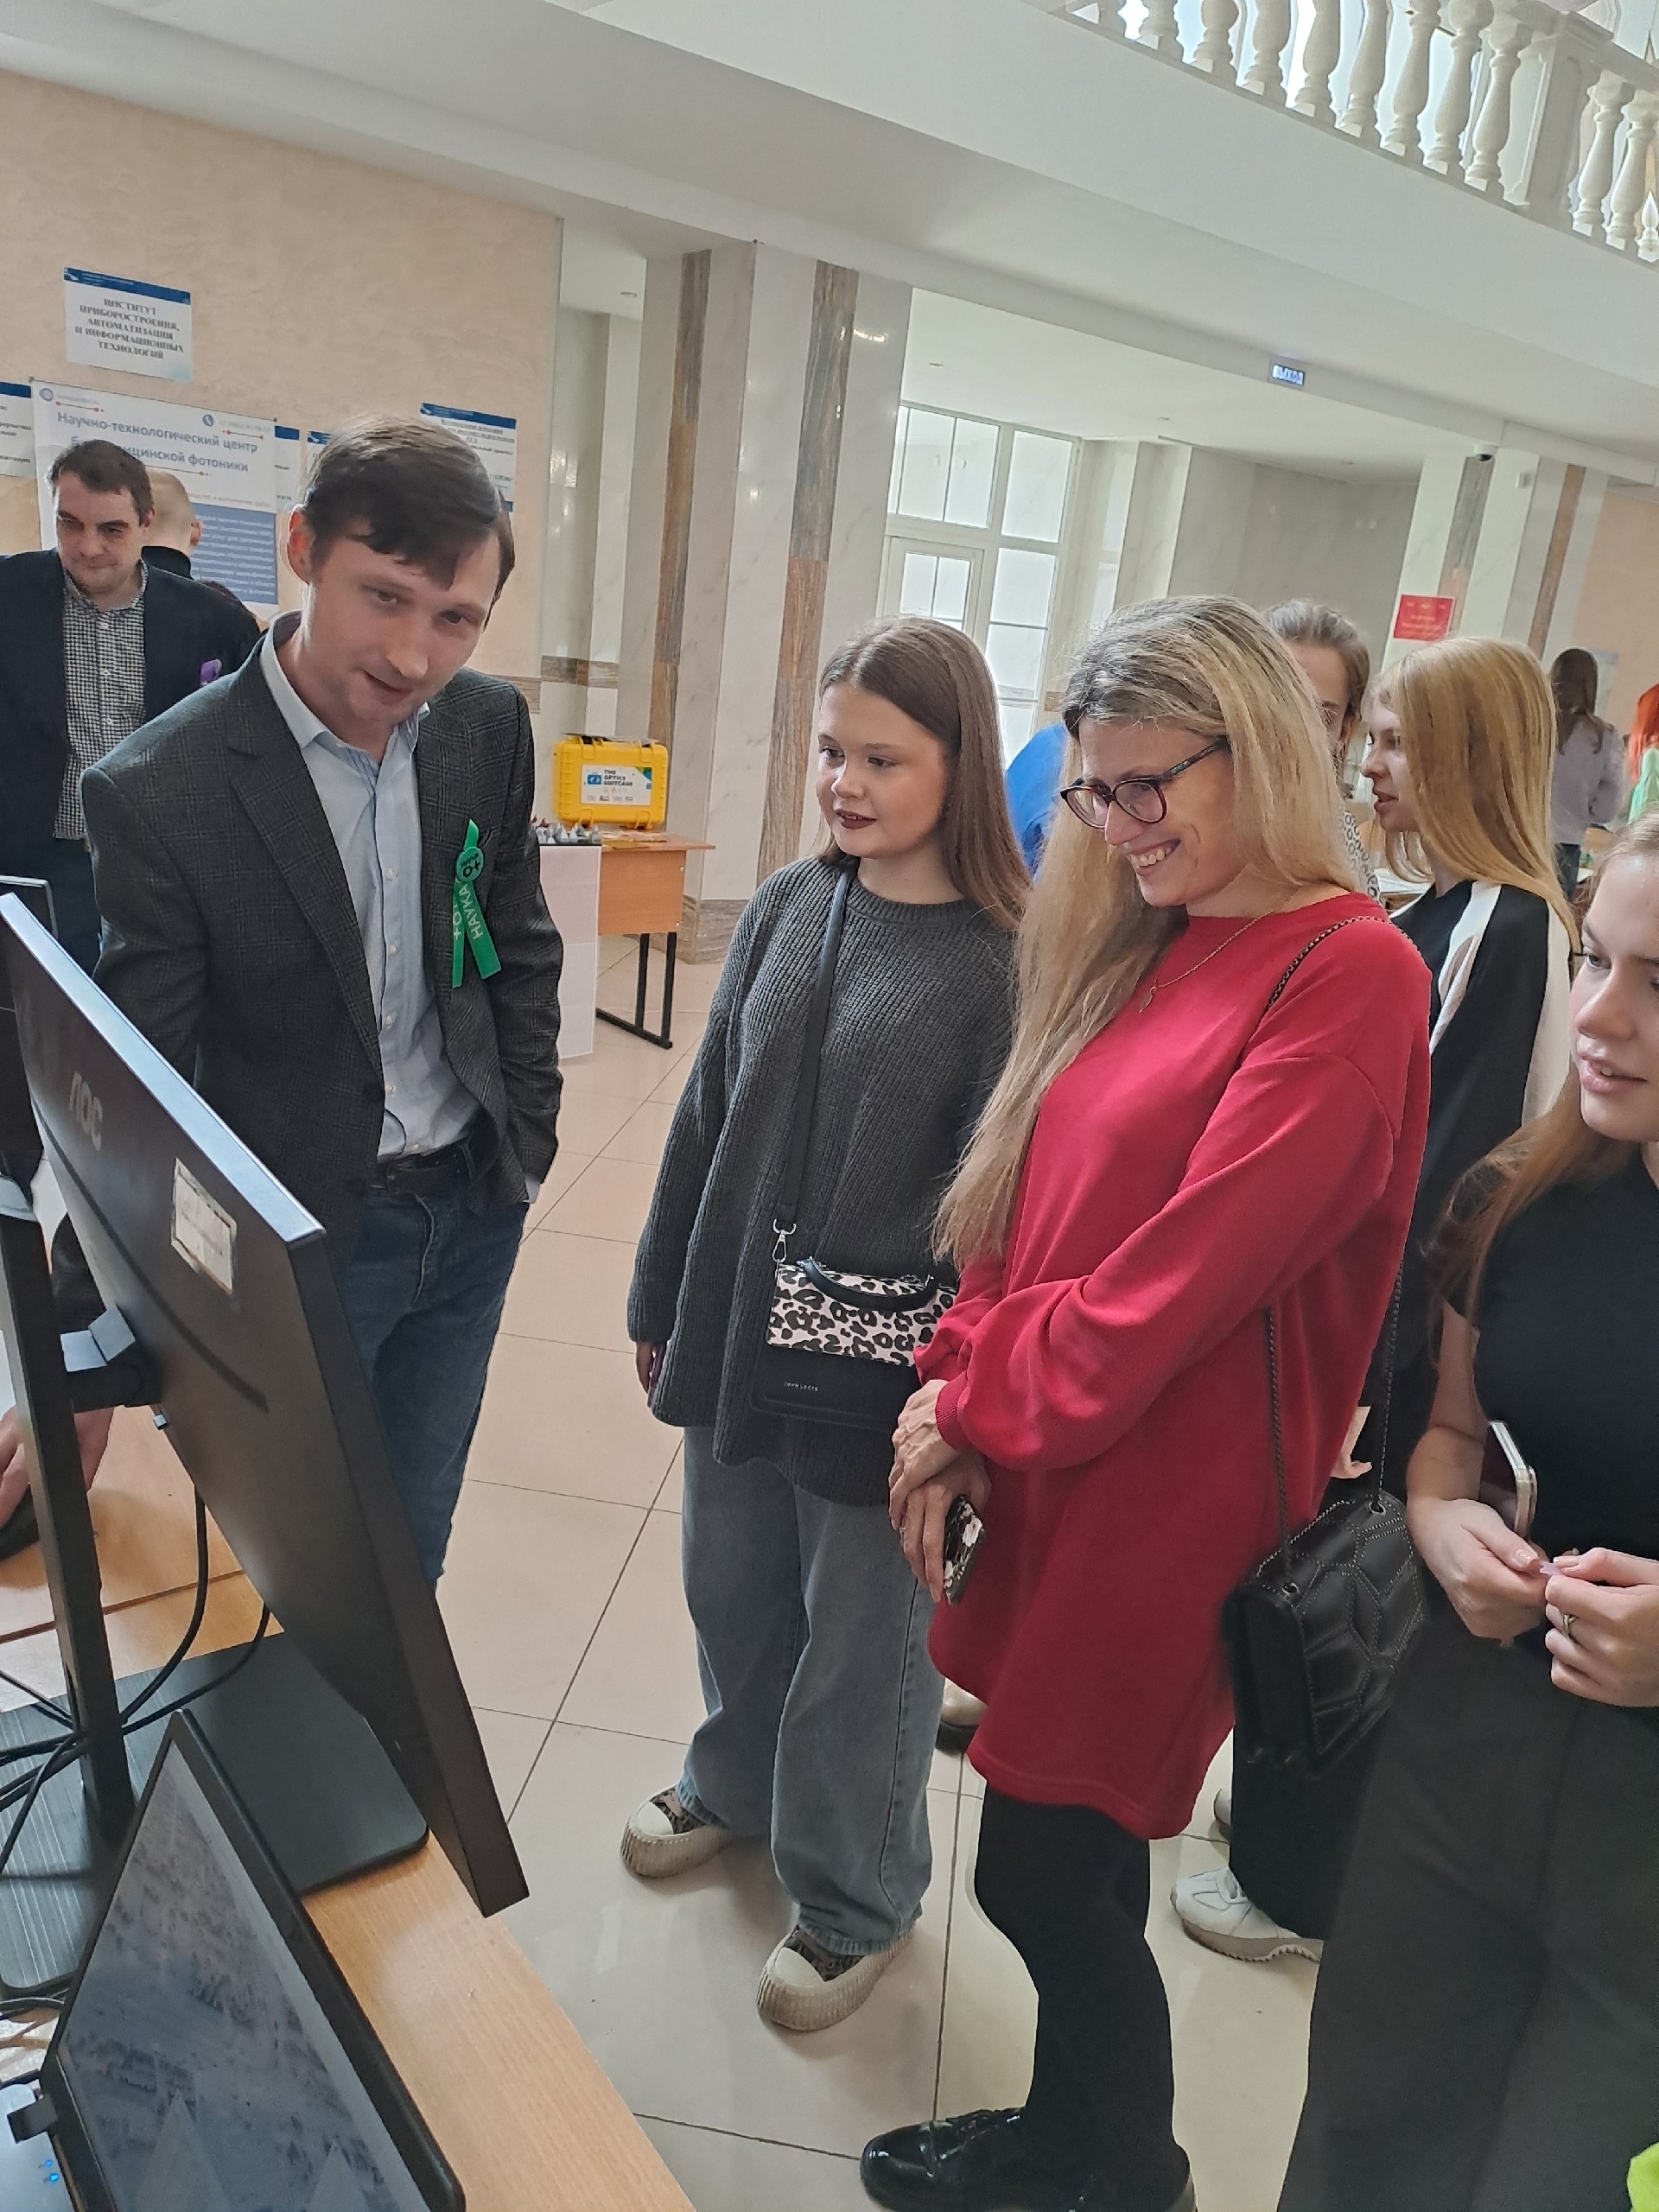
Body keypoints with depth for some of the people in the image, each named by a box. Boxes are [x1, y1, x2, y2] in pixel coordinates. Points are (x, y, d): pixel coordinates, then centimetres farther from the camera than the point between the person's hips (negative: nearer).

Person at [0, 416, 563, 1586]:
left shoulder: (489, 724, -4)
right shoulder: (158, 789, -19)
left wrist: (530, 1136, 7)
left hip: (474, 1204, 4)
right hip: (303, 1234, -4)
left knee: (416, 1538, 19)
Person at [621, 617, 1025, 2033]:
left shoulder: (1009, 955, -16)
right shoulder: (787, 908, 1)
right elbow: (708, 1114, 8)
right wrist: (662, 1301, 12)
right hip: (738, 1328, 6)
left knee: (861, 1641, 14)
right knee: (732, 1590, 24)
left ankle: (855, 1898, 40)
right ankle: (739, 1785, 53)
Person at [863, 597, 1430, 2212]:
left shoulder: (1347, 974, -17)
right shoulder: (1144, 950, 9)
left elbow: (1178, 1280, -21)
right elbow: (1028, 1205, 8)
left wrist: (976, 1409, -11)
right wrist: (962, 1393, -3)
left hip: (1161, 1500, -7)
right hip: (1047, 1466, 7)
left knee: (1043, 1870, 9)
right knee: (1070, 1861, 20)